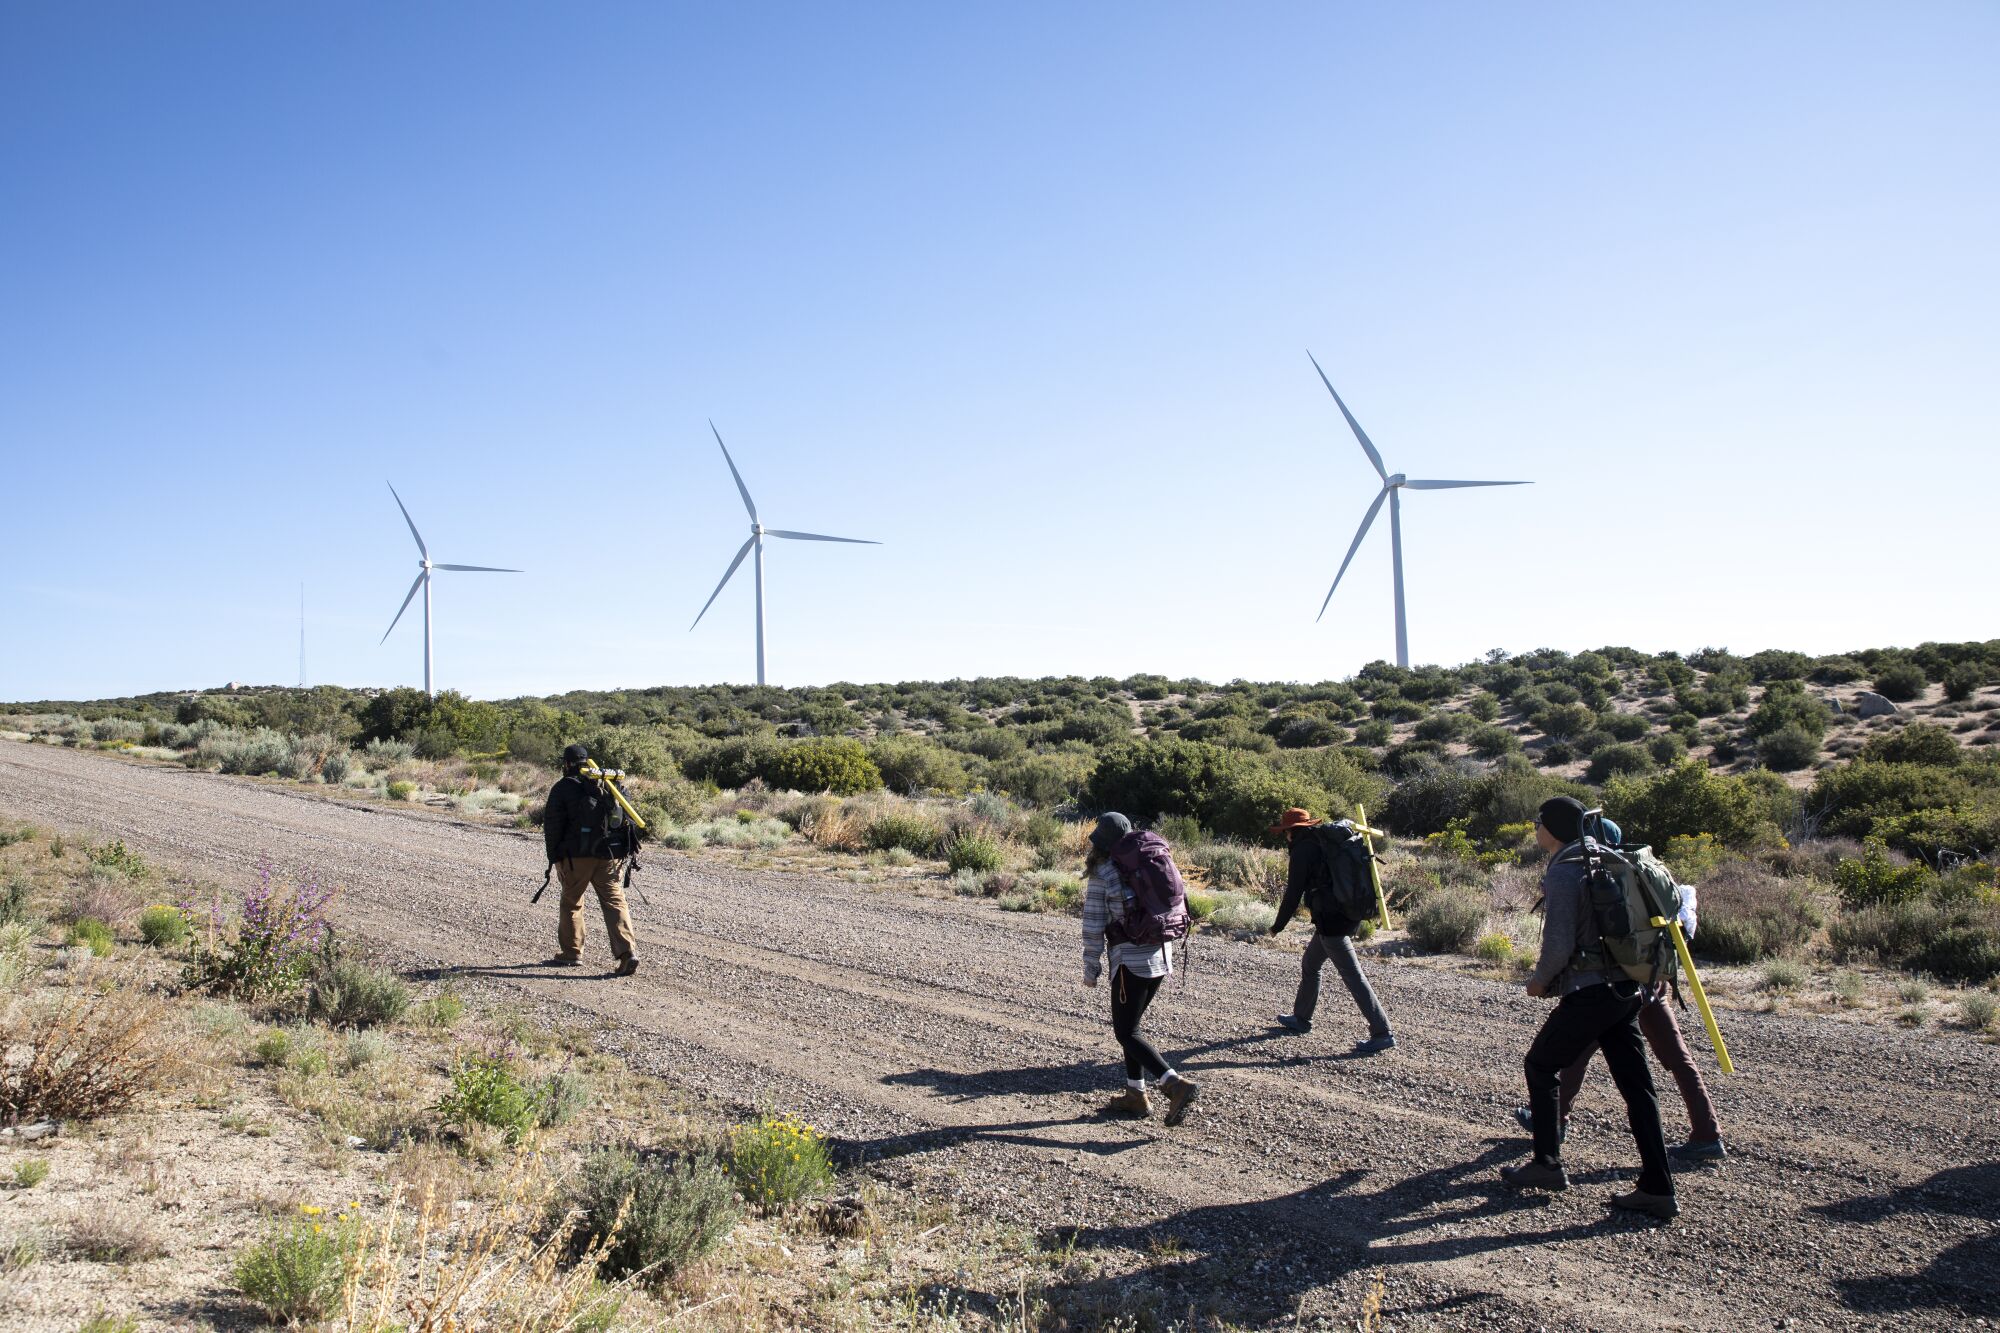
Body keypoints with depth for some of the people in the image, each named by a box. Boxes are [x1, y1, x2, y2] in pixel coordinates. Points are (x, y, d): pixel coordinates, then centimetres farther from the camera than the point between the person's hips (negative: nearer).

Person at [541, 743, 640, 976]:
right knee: (614, 902, 0)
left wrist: (554, 857, 3)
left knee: (571, 902, 13)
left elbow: (552, 825, -4)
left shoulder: (563, 788, -2)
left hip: (576, 856, -3)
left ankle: (570, 952, 19)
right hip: (609, 855, 3)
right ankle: (627, 951, -13)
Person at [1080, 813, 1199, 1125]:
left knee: (1126, 1033, -1)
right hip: (1160, 957, 7)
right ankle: (1136, 1095, 21)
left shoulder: (1101, 875, -9)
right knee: (1129, 1026, 19)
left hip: (1130, 961, -7)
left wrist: (1091, 968, 1)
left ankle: (1177, 1084, -16)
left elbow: (1093, 926, -9)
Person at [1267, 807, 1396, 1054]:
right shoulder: (1325, 843, 14)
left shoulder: (1303, 850, -11)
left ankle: (1382, 1033, -10)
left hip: (1330, 921, -10)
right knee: (1309, 965, 23)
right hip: (1348, 916, 10)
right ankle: (1301, 1018, 36)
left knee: (1352, 976, -9)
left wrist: (1278, 926, -2)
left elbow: (1294, 893, -11)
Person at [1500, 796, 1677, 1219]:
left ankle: (1548, 1164, 13)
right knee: (1636, 1085, 6)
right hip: (1625, 990, 8)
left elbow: (1559, 944, -18)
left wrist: (1540, 981, -1)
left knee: (1540, 1066, 10)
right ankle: (1658, 1189, 6)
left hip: (1588, 993, -8)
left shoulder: (1562, 873, -13)